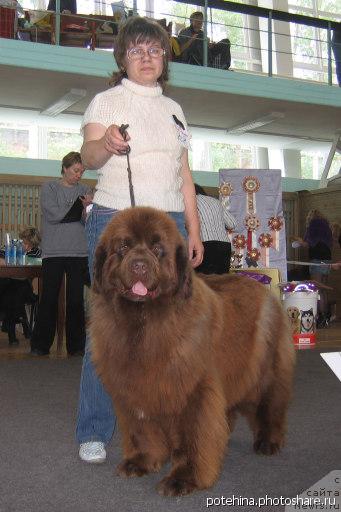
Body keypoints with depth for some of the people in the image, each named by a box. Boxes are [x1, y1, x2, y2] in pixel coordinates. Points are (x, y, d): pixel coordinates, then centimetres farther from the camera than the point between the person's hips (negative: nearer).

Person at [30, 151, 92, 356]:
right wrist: (80, 208, -5)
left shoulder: (84, 190, 12)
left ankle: (76, 345, 12)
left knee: (77, 300, 4)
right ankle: (41, 345, 11)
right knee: (49, 299, 1)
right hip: (53, 252, -2)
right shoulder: (49, 188, 5)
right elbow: (53, 215, -9)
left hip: (79, 252, 2)